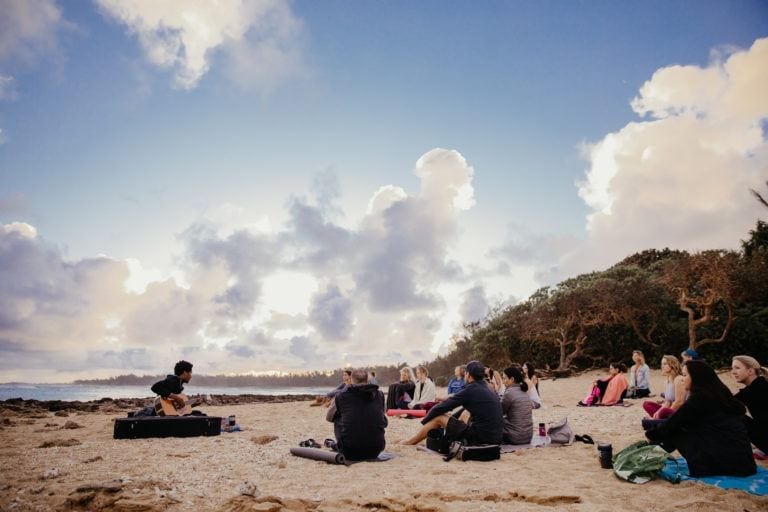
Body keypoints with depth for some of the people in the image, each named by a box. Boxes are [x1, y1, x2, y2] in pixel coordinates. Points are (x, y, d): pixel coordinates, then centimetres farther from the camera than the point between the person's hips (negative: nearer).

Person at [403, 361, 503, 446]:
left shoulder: (470, 390, -10)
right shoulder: (490, 390, 13)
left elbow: (440, 408, -5)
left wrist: (424, 421, 10)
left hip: (479, 439, -8)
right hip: (496, 439, 8)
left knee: (439, 418, 3)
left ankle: (410, 442, 18)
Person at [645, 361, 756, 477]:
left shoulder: (699, 397, -11)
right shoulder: (718, 393, 13)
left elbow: (674, 422, -4)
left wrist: (651, 433, 12)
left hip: (726, 460, -8)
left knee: (676, 433, 0)